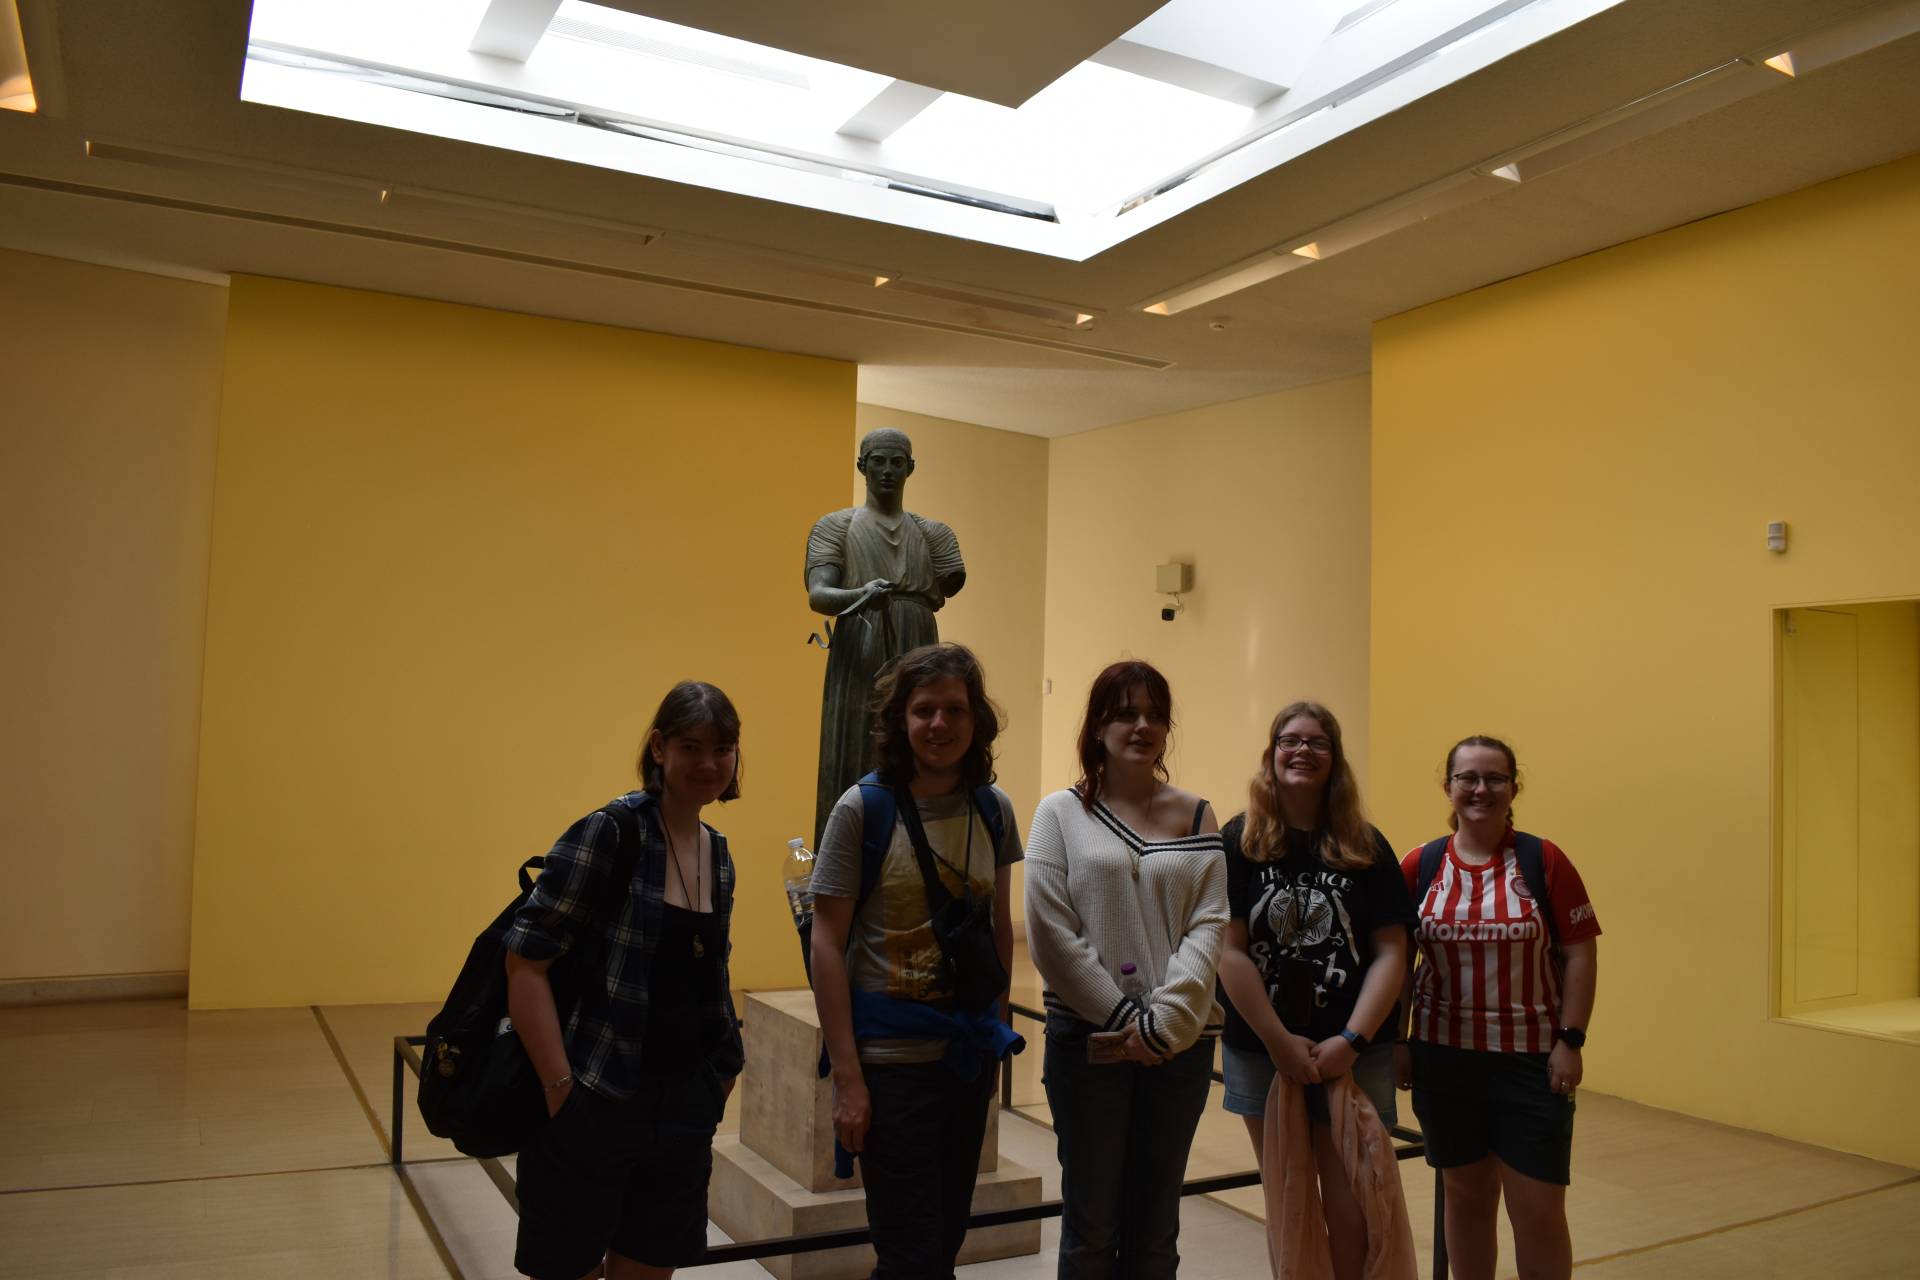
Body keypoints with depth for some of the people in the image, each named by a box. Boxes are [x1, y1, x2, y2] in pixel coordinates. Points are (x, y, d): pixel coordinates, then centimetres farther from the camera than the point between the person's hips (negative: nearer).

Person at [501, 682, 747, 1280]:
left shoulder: (719, 855, 8)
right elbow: (526, 961, -15)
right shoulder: (609, 833, -12)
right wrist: (561, 1087, -19)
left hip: (682, 1112, 6)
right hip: (592, 1108, -6)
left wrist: (722, 1072, 13)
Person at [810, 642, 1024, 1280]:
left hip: (970, 1056, 5)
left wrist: (998, 1031, 12)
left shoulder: (994, 809, 2)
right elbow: (827, 945, -11)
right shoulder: (863, 808, -11)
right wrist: (847, 1077, -14)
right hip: (891, 1058, -5)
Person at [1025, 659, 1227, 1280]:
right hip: (1088, 1037, -2)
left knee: (1157, 1225, 12)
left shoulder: (1196, 817, 6)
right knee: (1091, 1223, 7)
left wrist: (1164, 1021, -14)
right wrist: (1124, 1018, -11)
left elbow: (1209, 925, -2)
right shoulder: (1061, 813, 0)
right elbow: (1049, 934, -6)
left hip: (1181, 1042, 2)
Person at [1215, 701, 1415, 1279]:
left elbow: (1390, 953, -3)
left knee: (1350, 1204, 1)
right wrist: (1280, 1041, -11)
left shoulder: (1366, 846, 0)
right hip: (1260, 1050, 0)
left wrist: (1350, 1041, -12)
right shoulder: (1240, 842, -4)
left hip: (1353, 1053, 0)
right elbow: (1229, 951, -8)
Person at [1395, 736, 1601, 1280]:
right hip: (1444, 1057, 2)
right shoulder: (1418, 867, -1)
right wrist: (1395, 1041, 2)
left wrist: (1570, 1041, -8)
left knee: (1539, 1211, 2)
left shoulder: (1544, 861, -5)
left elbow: (1578, 956, -3)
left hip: (1532, 1061, -1)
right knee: (1466, 1196, 14)